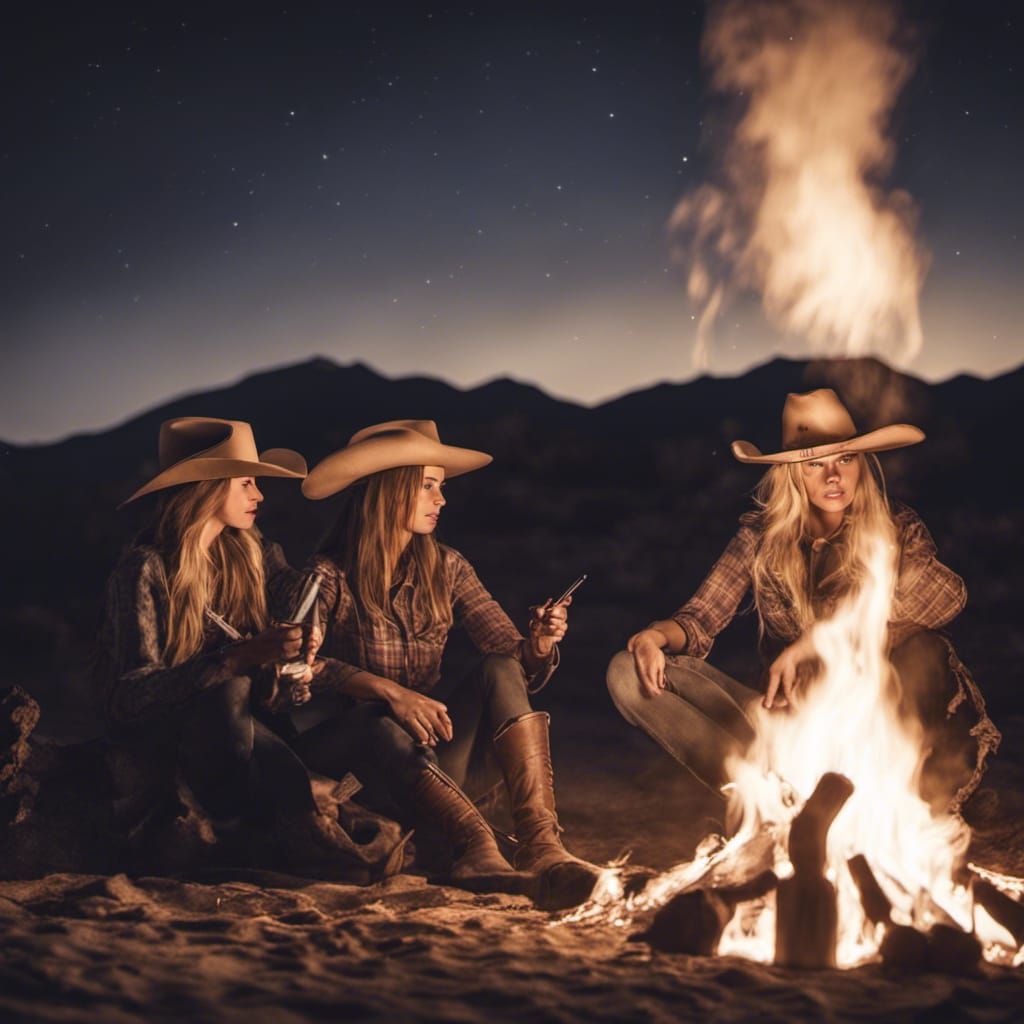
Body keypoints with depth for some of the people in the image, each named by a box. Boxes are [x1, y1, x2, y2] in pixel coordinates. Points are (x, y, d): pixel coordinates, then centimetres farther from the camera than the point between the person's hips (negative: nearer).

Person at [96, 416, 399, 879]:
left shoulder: (252, 555, 4)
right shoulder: (145, 570, -15)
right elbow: (130, 693, -24)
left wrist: (299, 661, -12)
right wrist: (237, 658, -34)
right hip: (152, 744, -5)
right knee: (228, 693, -33)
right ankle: (301, 828, -30)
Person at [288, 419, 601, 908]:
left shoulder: (446, 568, 10)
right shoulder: (330, 574, -2)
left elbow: (514, 658, 3)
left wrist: (539, 645, -20)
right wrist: (390, 692, -31)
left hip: (438, 748, 4)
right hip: (355, 749, -4)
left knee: (500, 670, -22)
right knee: (384, 732, -37)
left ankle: (542, 846, -42)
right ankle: (478, 848, -64)